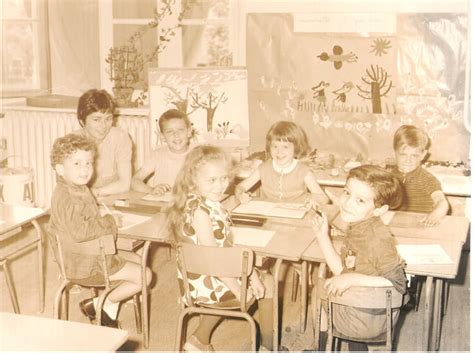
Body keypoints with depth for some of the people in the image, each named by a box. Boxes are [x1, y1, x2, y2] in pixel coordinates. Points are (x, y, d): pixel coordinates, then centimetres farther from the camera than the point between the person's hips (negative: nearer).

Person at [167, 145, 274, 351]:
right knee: (267, 284, 3)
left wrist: (251, 274, -3)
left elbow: (227, 245, 5)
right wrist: (237, 289, -20)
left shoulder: (211, 203, 4)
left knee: (265, 280, 22)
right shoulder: (199, 210, -25)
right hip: (206, 282, -9)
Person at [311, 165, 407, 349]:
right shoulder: (356, 227, -3)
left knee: (317, 290, 9)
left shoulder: (376, 237, -29)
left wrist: (354, 279, -31)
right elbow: (343, 272, 2)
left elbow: (397, 283, -29)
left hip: (367, 319, -8)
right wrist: (323, 236, 0)